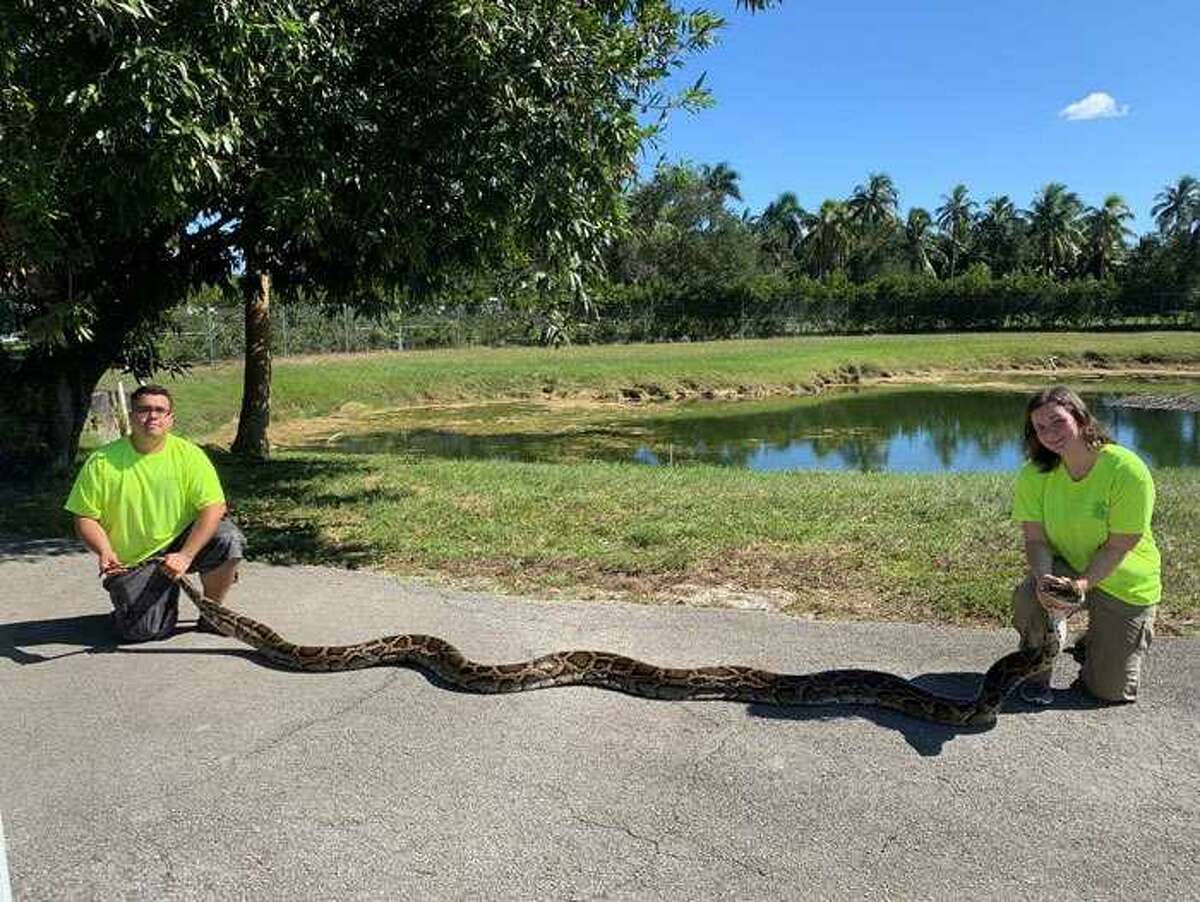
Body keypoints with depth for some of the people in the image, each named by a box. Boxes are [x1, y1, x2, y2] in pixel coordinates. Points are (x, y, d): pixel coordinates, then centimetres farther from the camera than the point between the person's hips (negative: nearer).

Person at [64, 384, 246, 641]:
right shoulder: (102, 462, -8)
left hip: (180, 544, 1)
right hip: (131, 563, 0)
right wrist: (104, 552, -22)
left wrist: (186, 556, -25)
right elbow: (85, 518, -3)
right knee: (142, 632, -17)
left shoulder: (189, 455, -8)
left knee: (229, 539, -28)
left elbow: (214, 508, -14)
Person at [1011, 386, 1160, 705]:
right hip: (1065, 567, 2)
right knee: (1028, 594, -34)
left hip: (1123, 582, -2)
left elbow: (1119, 547, -22)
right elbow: (1035, 539, -14)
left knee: (1111, 691, 0)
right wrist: (1043, 578, -34)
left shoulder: (1127, 470, -24)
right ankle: (1037, 674, -5)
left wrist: (1082, 584, -34)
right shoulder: (1035, 475, -13)